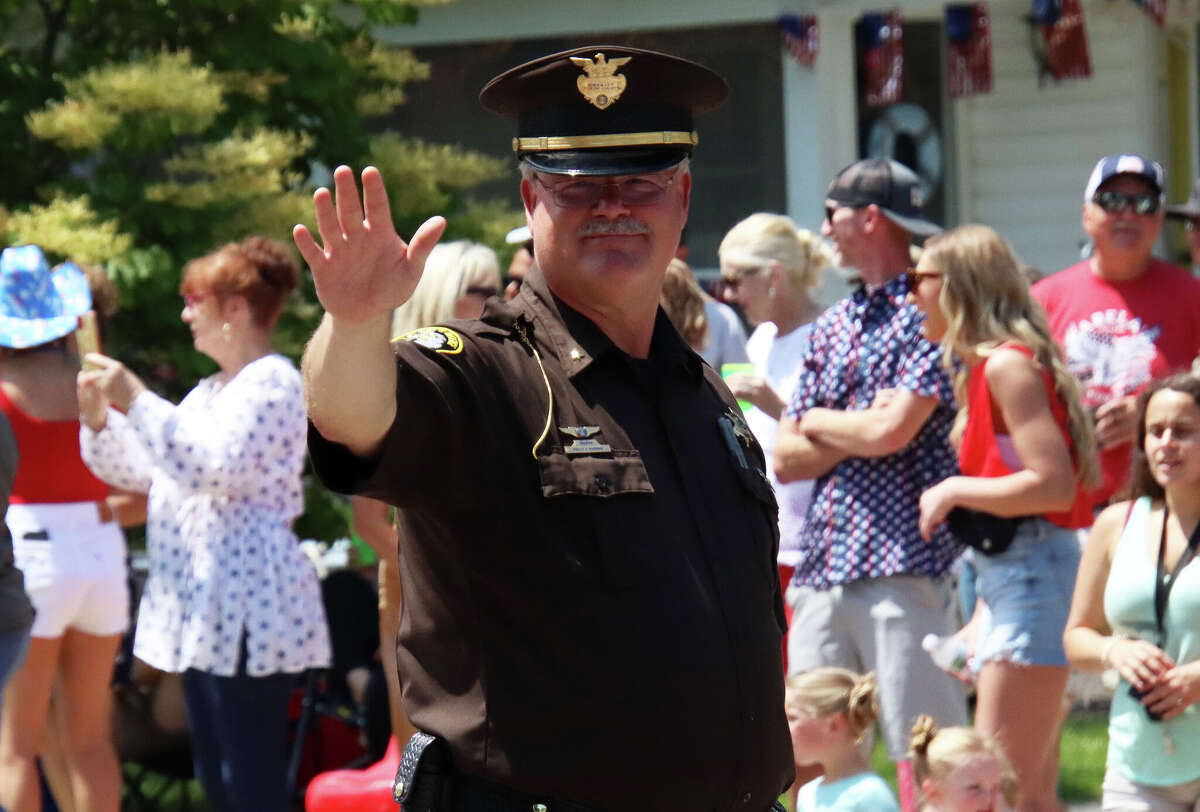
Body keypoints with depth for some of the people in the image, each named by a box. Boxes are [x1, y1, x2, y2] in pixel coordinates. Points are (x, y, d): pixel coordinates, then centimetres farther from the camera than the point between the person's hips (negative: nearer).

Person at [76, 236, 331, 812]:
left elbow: (216, 467, -22)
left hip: (246, 607, -10)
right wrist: (99, 419, 8)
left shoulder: (271, 383, -9)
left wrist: (137, 402, -19)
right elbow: (142, 470, 26)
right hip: (205, 608, 10)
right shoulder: (210, 392, 23)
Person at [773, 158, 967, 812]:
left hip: (901, 563, -8)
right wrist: (862, 429, -3)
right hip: (821, 568, 8)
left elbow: (892, 431, -16)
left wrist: (818, 421, 3)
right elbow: (785, 459, 14)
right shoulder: (831, 327, 19)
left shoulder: (927, 312, -4)